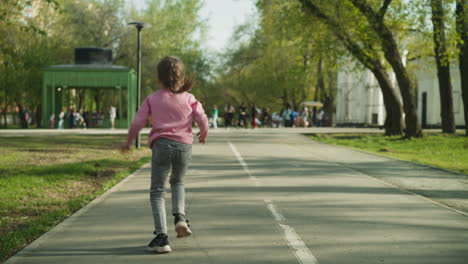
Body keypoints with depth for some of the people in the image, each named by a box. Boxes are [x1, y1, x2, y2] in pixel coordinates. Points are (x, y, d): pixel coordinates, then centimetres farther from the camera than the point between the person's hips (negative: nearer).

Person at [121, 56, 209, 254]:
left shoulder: (152, 98, 6)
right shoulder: (189, 98, 8)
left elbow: (137, 123, 2)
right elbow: (202, 120, -2)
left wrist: (128, 142, 17)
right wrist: (203, 135, 20)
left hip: (161, 144, -2)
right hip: (184, 146, 2)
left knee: (157, 191, 4)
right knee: (178, 182, 28)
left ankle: (161, 237, -8)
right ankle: (180, 217, 5)